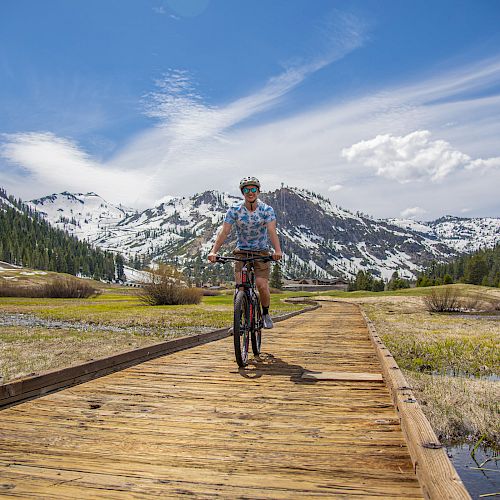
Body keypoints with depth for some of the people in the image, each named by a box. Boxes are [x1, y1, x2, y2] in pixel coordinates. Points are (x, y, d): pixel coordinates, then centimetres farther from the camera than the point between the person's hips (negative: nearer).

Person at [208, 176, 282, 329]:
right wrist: (214, 251, -31)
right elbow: (224, 231, -17)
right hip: (241, 252, 1)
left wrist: (277, 250, -41)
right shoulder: (234, 210, -9)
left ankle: (265, 314, 14)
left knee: (262, 285, -13)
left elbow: (272, 231, -24)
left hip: (261, 253, -1)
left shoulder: (267, 210, -10)